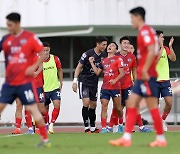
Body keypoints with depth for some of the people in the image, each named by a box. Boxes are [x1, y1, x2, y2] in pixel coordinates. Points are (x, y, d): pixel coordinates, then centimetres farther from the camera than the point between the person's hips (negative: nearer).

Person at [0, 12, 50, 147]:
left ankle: (45, 139, -1)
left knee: (32, 108, -8)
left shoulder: (30, 37, -6)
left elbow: (43, 53, -4)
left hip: (25, 82, -5)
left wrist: (34, 67, -15)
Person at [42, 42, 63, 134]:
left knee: (57, 105, -17)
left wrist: (61, 83, 8)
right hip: (44, 89, 0)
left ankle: (51, 124, -13)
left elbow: (60, 70, 11)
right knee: (45, 109, 8)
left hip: (55, 87, 0)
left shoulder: (55, 59, -4)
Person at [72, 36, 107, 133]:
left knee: (93, 105, 8)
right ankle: (86, 127, -13)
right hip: (84, 81, -6)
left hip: (94, 82, 6)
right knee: (86, 102, -16)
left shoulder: (103, 55, 3)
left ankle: (93, 127, 15)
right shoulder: (88, 54, -15)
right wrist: (75, 81, -15)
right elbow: (79, 67, -10)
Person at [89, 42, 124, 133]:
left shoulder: (118, 59, 0)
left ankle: (121, 125, 24)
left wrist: (115, 80, -21)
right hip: (105, 87, 4)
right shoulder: (104, 61, 17)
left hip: (115, 87, -4)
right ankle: (104, 128, -8)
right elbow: (97, 72, 19)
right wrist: (92, 63, 14)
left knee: (118, 108, 4)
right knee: (104, 107, -6)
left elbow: (122, 73, -6)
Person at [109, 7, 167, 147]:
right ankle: (126, 138, 2)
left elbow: (152, 51, -23)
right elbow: (154, 52, 22)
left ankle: (161, 139, -1)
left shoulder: (145, 31, -11)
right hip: (142, 76, 10)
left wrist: (145, 70, -22)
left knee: (152, 106, -6)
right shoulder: (145, 31, 18)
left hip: (147, 75, -10)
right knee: (131, 104, 6)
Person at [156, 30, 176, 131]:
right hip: (155, 81, -3)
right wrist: (161, 48, -22)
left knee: (169, 102, -6)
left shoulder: (166, 49, 7)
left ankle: (163, 120, 15)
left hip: (165, 80, 3)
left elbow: (173, 59, -5)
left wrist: (170, 47, -15)